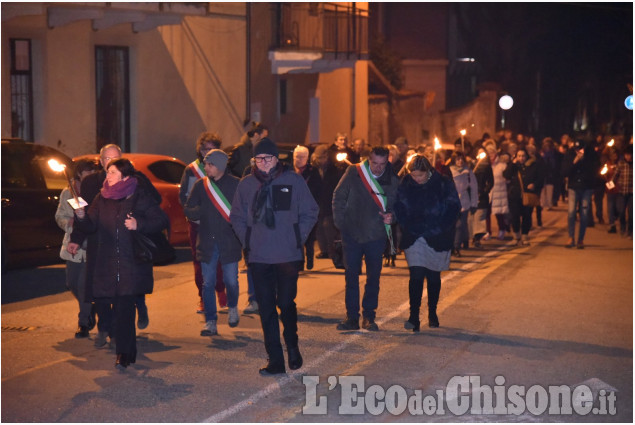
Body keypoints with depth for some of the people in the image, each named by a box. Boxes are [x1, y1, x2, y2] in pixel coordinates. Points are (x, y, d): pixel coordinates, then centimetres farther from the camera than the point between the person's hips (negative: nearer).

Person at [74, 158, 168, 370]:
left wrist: (139, 224, -16)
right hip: (108, 263, 4)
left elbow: (162, 221, -2)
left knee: (124, 307, -9)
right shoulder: (102, 198, 11)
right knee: (121, 307, 7)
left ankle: (124, 354, -4)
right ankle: (126, 352, 19)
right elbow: (91, 226, 6)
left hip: (133, 262, -4)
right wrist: (81, 216, -15)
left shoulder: (140, 197, -1)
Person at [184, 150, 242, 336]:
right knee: (208, 283, 3)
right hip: (207, 242, 2)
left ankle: (233, 308, 34)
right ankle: (210, 322, 11)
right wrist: (200, 211, -12)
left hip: (229, 242, -2)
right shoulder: (200, 185, 6)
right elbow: (188, 210, 8)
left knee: (231, 281, 4)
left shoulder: (235, 184, -2)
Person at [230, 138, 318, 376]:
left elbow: (310, 213, 6)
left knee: (286, 303, -1)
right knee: (266, 308, 4)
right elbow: (237, 218, 15)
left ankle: (292, 346, 27)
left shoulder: (294, 181, 0)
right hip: (258, 258, 2)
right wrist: (248, 242, 5)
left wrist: (297, 238, -1)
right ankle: (275, 359, 13)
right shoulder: (246, 184, 7)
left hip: (288, 256, -2)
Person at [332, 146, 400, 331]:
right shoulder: (353, 173, -5)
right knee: (351, 276, 4)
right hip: (352, 233, 0)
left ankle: (369, 317, 17)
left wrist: (391, 216, -11)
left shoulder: (393, 181, -1)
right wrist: (340, 223, -3)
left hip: (376, 236, 0)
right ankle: (352, 317, 13)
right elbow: (338, 198, 3)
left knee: (373, 278, 6)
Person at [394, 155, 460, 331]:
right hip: (414, 238, 0)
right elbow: (399, 209, 3)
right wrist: (411, 228, -10)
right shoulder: (405, 185, -2)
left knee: (433, 277, 11)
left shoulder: (444, 184, -7)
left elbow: (454, 208, -5)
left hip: (437, 239, 0)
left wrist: (436, 229, -12)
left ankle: (432, 313, 27)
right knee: (416, 275, -11)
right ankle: (414, 317, -12)